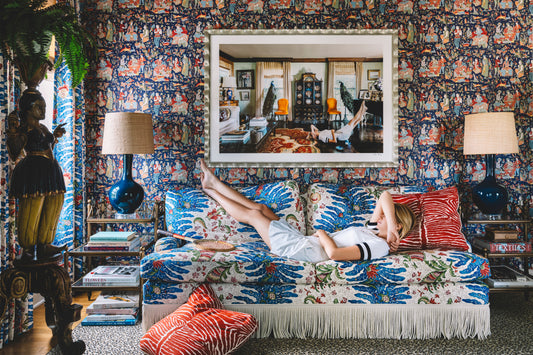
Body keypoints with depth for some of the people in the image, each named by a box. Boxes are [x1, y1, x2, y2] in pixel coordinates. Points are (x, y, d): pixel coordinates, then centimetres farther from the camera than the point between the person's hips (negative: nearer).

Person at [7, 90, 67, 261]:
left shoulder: (43, 128, 18)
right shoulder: (23, 128, -7)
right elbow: (14, 153, -15)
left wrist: (55, 136, 28)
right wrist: (13, 131, -24)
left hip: (50, 173, 9)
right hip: (32, 172, -9)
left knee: (51, 210, 9)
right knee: (31, 212, -4)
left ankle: (44, 246, 17)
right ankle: (27, 250, 8)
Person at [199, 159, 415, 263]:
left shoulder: (379, 246, -20)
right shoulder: (373, 231, 8)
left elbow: (334, 253, -32)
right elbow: (385, 196, 7)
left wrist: (322, 234, -13)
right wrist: (391, 227, -6)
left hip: (303, 250, -9)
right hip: (302, 240, 9)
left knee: (253, 214, 1)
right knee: (260, 208, 12)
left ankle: (211, 191, 25)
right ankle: (212, 183, 28)